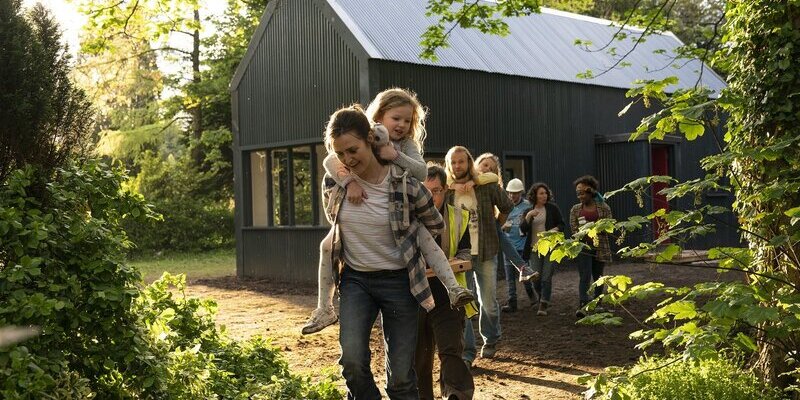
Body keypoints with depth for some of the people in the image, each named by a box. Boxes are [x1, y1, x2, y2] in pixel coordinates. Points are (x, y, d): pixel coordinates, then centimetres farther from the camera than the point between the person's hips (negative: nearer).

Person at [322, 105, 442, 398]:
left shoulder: (404, 184, -15)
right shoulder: (333, 183, -6)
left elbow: (436, 226, 4)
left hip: (398, 281, -2)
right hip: (354, 279, 2)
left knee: (401, 374, 3)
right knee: (352, 359, -19)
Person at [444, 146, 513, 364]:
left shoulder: (487, 186, -2)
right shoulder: (445, 191, -2)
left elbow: (507, 207, 10)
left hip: (485, 253, 0)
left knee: (488, 302, 7)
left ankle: (490, 340, 33)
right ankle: (466, 352, 8)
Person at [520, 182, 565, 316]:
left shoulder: (552, 208, 4)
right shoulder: (527, 212, 11)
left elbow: (561, 224, 6)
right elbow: (522, 230, 0)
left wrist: (555, 229, -15)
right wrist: (528, 216, -13)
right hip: (534, 249, 3)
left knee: (546, 278, -9)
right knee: (536, 279, 3)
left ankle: (543, 306, -7)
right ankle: (544, 299, 29)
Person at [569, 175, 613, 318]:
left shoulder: (603, 207, 2)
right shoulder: (575, 209, 7)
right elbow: (574, 228, 2)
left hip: (600, 247, 0)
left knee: (597, 277, 11)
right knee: (584, 277, -13)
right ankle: (582, 306, -22)